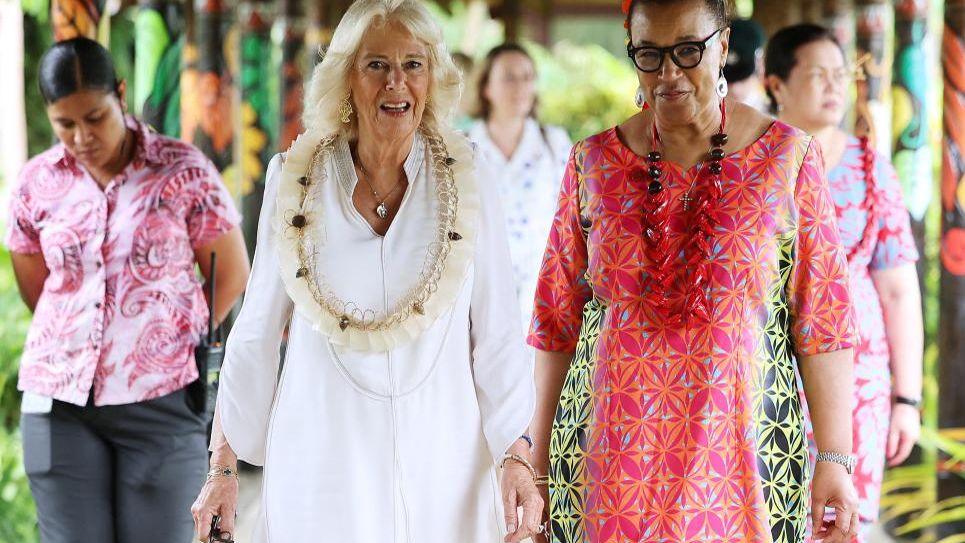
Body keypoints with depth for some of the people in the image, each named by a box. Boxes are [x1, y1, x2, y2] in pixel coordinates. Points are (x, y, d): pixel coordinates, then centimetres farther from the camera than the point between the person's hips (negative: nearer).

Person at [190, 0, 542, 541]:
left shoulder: (470, 194, -1)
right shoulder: (296, 187, -1)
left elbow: (497, 340, -1)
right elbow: (256, 334, 5)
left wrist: (517, 458, -12)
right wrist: (223, 467, 4)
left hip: (440, 467, 0)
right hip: (322, 467, 0)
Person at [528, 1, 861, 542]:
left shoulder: (788, 158, 0)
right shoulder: (594, 163, 5)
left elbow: (822, 321, -3)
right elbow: (556, 319, 8)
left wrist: (835, 459, -8)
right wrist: (537, 458, 6)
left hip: (743, 456, -1)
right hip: (610, 456, 2)